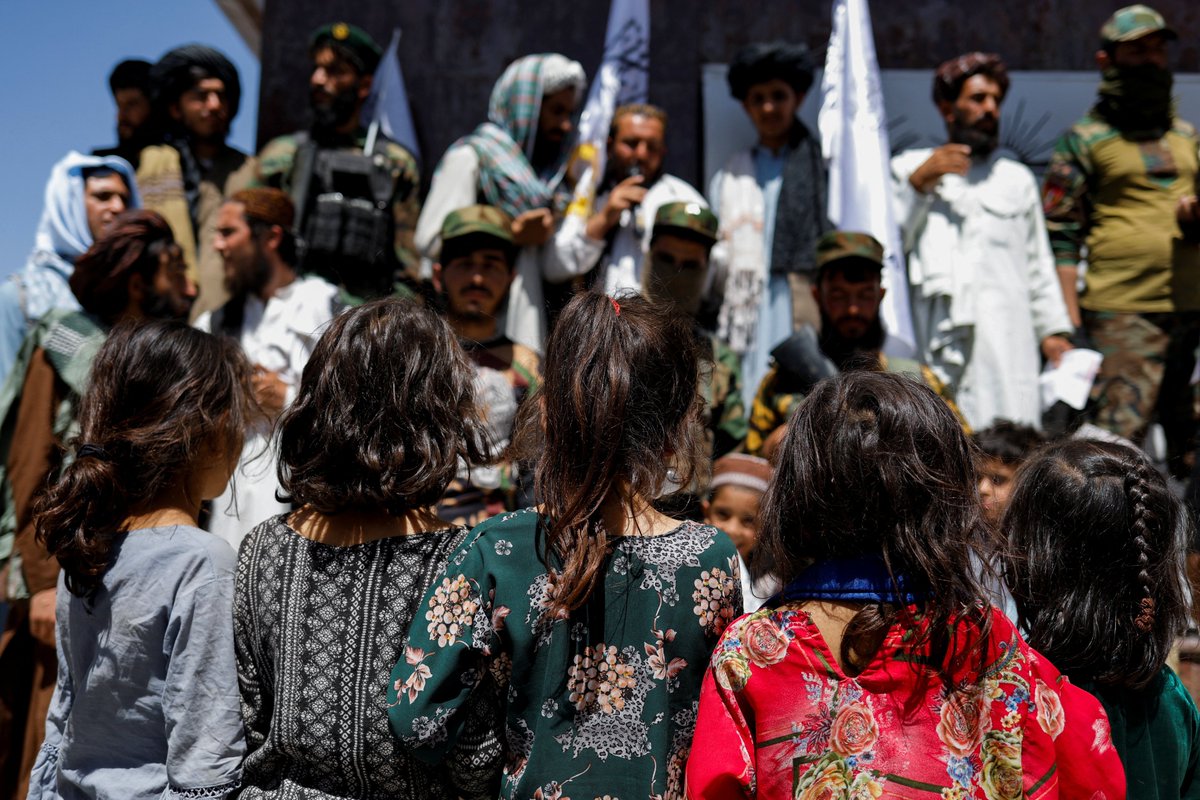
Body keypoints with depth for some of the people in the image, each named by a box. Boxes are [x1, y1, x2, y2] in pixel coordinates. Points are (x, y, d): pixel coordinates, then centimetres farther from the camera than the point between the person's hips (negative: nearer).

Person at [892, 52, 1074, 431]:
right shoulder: (907, 167, 19)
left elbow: (1039, 265, 21)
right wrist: (918, 183, -1)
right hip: (930, 339, -1)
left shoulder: (1017, 178, 26)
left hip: (1005, 340, 2)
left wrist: (1054, 329, 11)